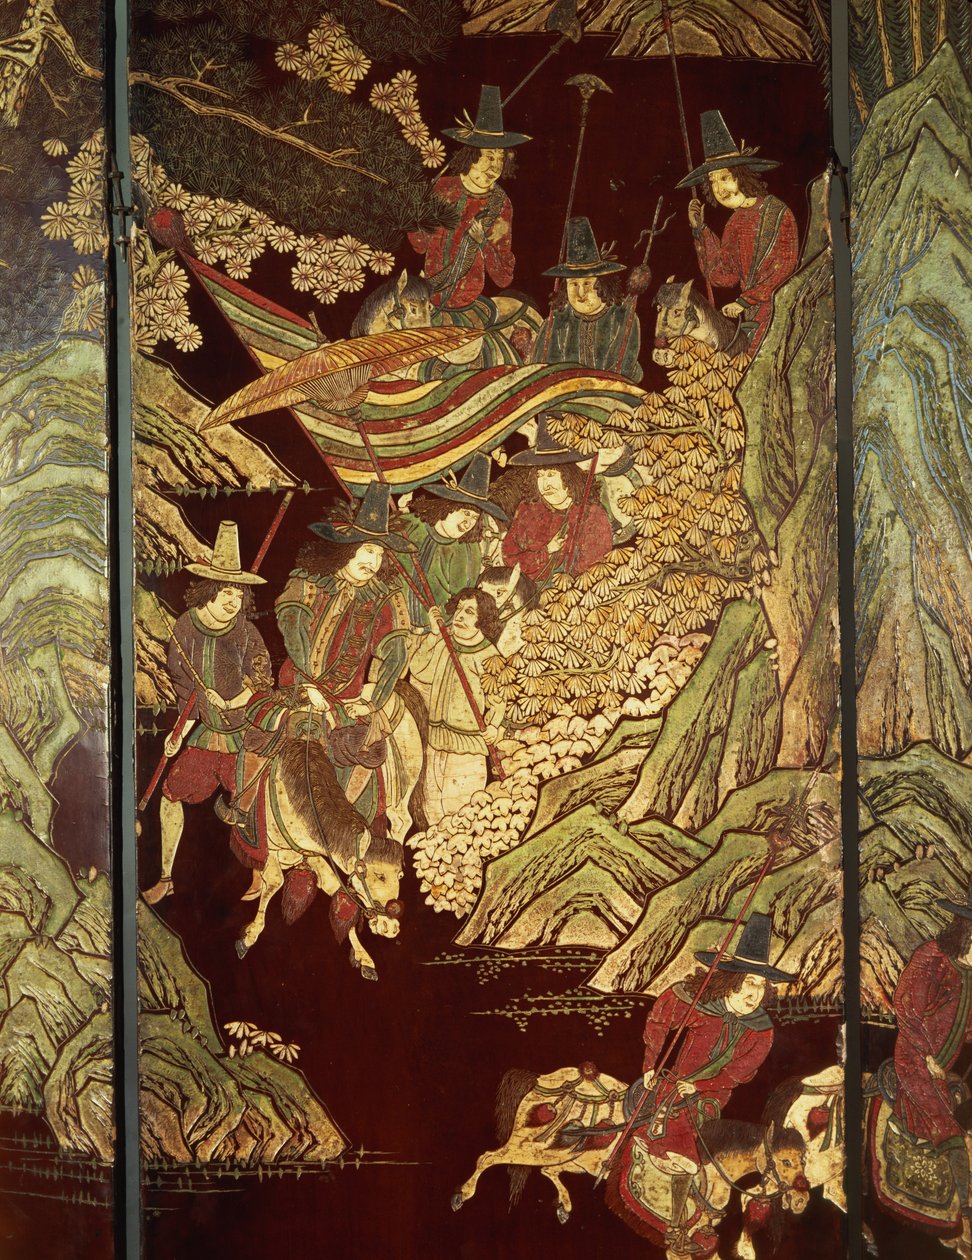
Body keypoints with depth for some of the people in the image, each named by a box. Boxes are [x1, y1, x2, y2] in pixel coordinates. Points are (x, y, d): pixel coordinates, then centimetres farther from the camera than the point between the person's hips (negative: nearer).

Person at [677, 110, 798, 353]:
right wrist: (700, 230, 7)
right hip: (750, 316, 6)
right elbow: (721, 276, 9)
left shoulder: (777, 212, -5)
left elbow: (785, 268, -10)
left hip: (777, 310, -5)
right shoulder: (734, 224, 12)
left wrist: (745, 300, -14)